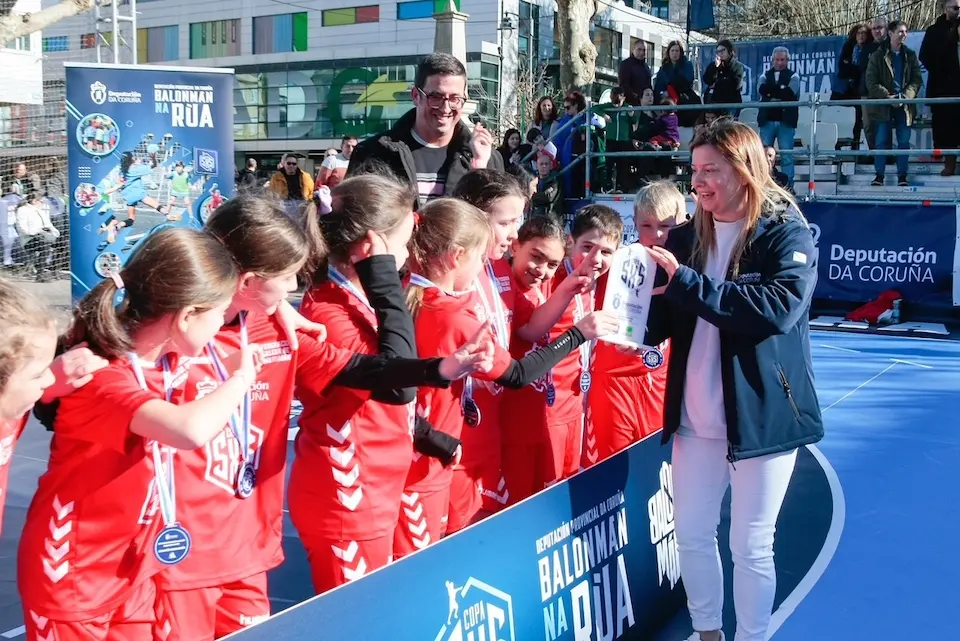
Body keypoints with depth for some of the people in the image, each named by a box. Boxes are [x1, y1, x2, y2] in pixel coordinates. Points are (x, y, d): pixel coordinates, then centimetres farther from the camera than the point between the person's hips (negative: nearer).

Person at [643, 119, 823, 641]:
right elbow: (665, 320, 5)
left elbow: (779, 307, -26)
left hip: (762, 415, -4)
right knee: (691, 535, 13)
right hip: (695, 416, 5)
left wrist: (686, 281, -27)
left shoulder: (787, 233, -9)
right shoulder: (685, 237, 4)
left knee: (751, 546, 6)